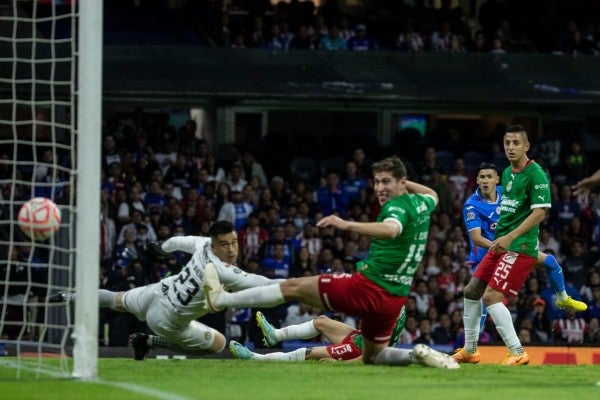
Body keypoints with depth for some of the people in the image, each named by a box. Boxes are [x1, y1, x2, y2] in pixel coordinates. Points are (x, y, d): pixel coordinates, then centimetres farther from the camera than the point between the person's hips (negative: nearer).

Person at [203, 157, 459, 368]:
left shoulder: (398, 206, -15)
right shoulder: (421, 204, 11)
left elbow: (391, 229, -40)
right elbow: (433, 196, 38)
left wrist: (347, 225, -49)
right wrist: (407, 184, 28)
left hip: (368, 286, -8)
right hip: (395, 298, 8)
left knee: (293, 287, 3)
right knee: (371, 356, 23)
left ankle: (220, 299, 10)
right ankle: (420, 353, -4)